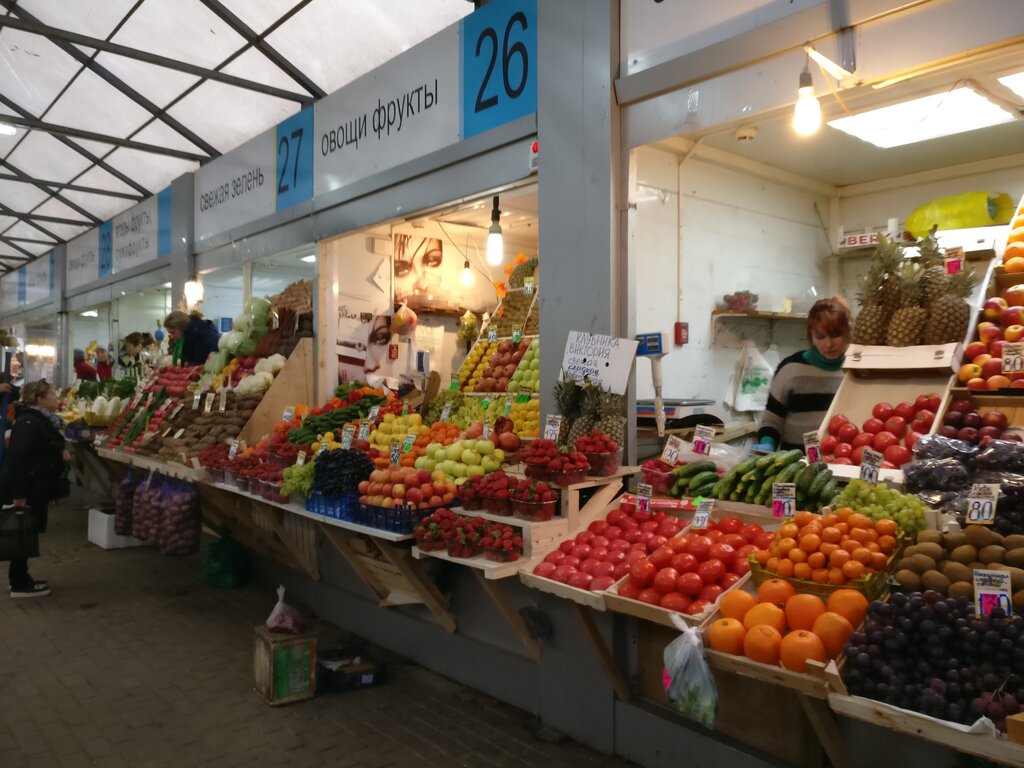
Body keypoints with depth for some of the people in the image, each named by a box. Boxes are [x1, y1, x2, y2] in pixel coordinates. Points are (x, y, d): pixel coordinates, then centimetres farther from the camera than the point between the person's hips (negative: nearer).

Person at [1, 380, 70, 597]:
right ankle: (19, 584, 7)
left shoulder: (43, 420, 12)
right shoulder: (29, 423, -20)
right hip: (26, 489, -10)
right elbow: (18, 458, -26)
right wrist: (19, 494, -28)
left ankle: (21, 579, 24)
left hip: (35, 487, 10)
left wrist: (60, 453, 6)